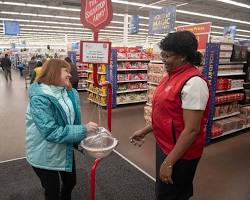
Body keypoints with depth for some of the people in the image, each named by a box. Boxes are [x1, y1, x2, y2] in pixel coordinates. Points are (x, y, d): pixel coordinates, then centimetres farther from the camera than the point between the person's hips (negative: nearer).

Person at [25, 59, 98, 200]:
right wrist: (83, 130, -29)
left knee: (70, 182, 25)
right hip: (45, 156, -6)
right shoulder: (39, 99, -26)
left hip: (66, 150, 7)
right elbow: (52, 132, -30)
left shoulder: (70, 93, -5)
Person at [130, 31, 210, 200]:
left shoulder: (193, 82, -24)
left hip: (180, 154, -8)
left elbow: (192, 129, -25)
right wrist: (145, 131, 14)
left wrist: (169, 163, -21)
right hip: (165, 146, 8)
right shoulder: (173, 75, 4)